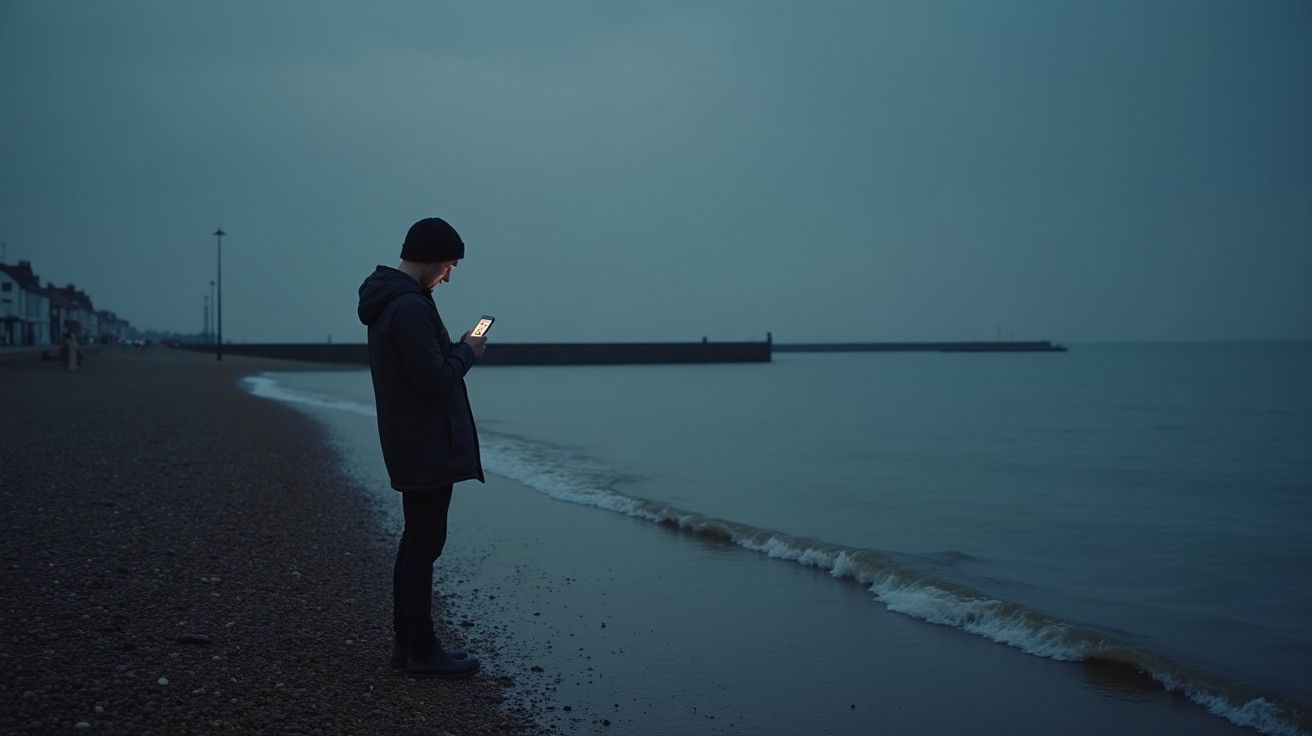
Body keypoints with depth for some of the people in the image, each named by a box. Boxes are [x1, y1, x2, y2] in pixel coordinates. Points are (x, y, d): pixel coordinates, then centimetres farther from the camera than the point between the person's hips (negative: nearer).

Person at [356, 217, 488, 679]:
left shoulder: (385, 301, 13)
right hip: (428, 448, -10)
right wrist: (467, 352, -8)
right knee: (425, 544, -4)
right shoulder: (410, 306, -20)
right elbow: (435, 380, -23)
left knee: (416, 540, 16)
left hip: (411, 446, 11)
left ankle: (406, 642, 23)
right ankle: (422, 652, 4)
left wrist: (456, 349, 10)